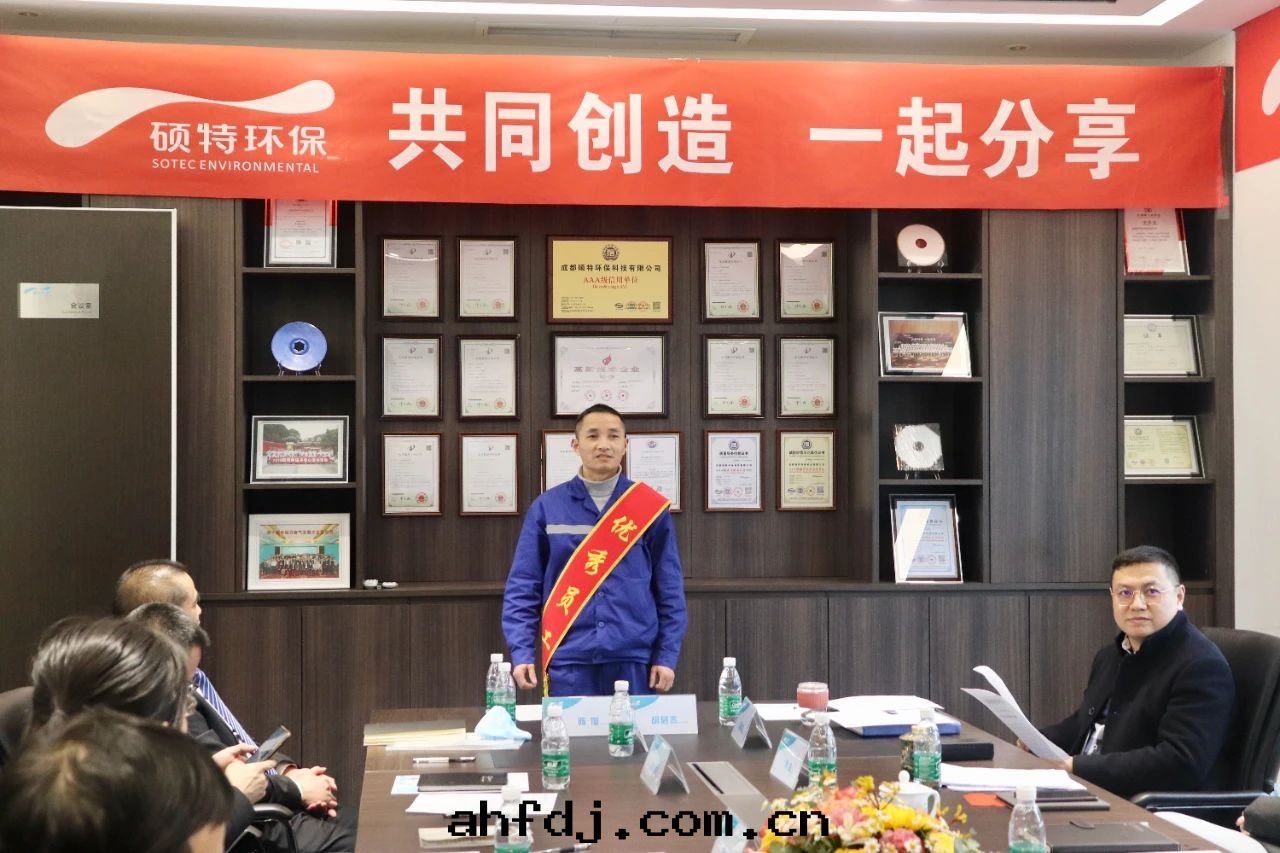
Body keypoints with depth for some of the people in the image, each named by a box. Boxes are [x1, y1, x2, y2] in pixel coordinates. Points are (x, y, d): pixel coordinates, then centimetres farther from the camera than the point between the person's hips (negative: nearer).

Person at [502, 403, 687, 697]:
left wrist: (667, 656, -2)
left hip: (633, 657, 0)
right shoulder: (547, 507, 3)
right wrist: (522, 652, -6)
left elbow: (669, 589, 5)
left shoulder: (650, 506, 4)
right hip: (568, 658, 0)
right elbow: (523, 587, 3)